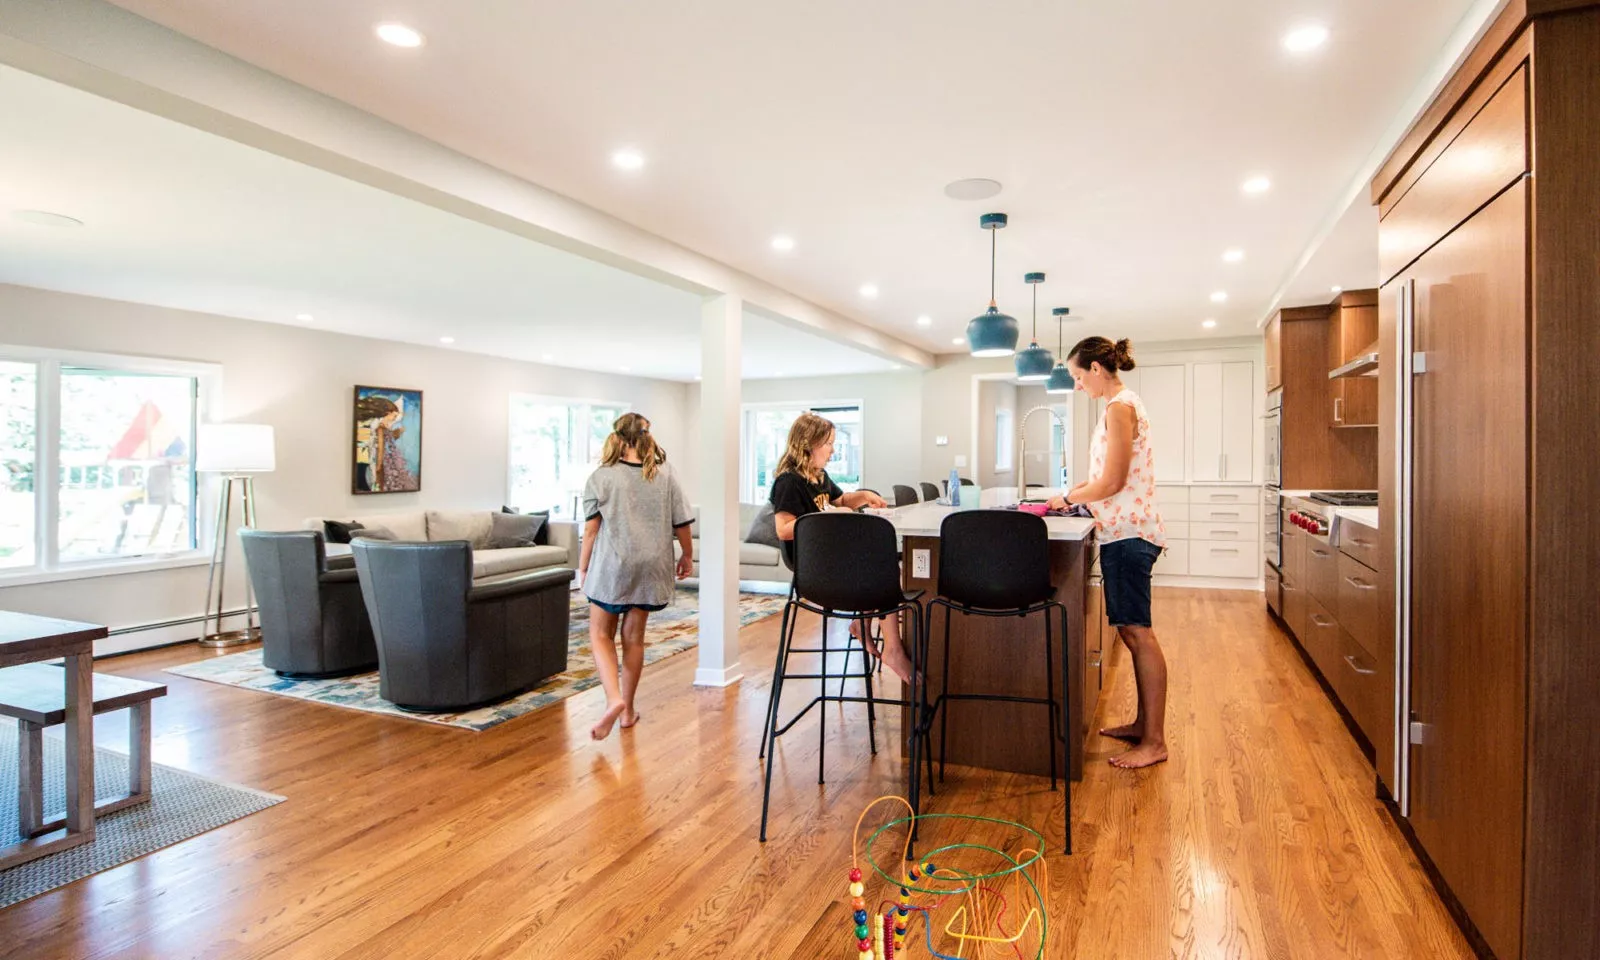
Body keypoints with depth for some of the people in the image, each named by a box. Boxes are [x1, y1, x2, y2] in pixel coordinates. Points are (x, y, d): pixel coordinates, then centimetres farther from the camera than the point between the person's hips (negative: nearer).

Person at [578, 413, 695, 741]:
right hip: (650, 567, 3)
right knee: (634, 636, 14)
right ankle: (628, 709, 23)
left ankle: (614, 699, -8)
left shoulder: (601, 477, -7)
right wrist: (687, 556, 18)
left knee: (601, 634, 12)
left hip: (611, 566, -2)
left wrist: (582, 567, 5)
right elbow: (682, 523, 2)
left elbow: (592, 530, -6)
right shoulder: (665, 476, -1)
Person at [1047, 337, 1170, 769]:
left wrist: (1068, 498, -5)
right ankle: (1144, 723, 24)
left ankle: (1155, 741, 2)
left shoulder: (1119, 406, -13)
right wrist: (1074, 492, 12)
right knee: (1132, 631, 14)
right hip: (1124, 531, 10)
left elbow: (1112, 482, -18)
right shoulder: (1122, 404, 17)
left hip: (1128, 532, -10)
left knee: (1138, 632, -6)